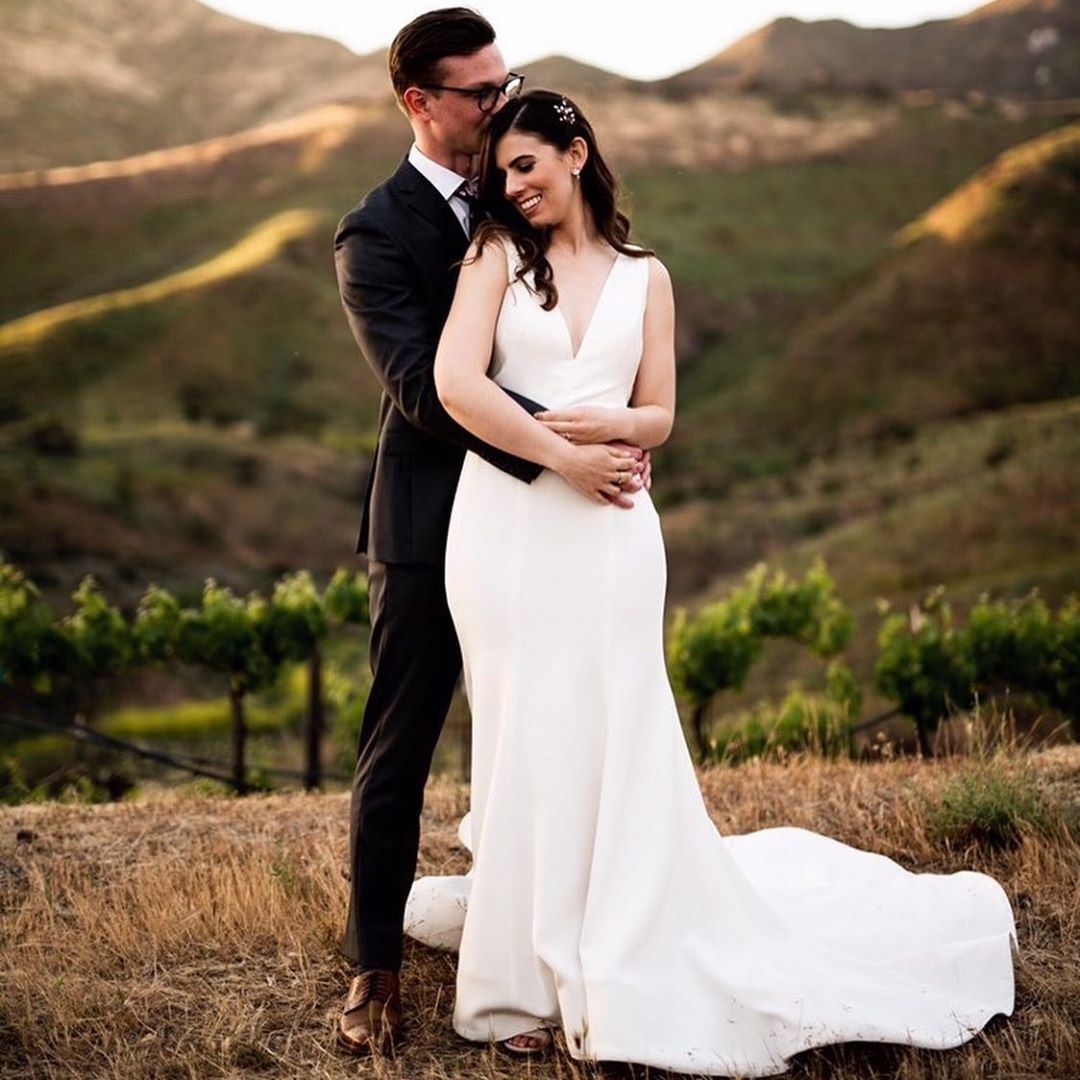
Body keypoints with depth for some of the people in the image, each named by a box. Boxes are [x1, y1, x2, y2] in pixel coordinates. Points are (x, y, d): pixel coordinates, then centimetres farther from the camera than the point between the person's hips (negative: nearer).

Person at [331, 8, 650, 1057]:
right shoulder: (375, 235, -9)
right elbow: (424, 388, -21)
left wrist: (617, 438, -5)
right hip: (430, 525, -5)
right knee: (398, 748, 3)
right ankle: (374, 965, 15)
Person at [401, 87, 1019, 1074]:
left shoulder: (644, 276, 11)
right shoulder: (497, 254, 4)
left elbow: (658, 417, 8)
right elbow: (456, 383, -9)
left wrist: (604, 424, -13)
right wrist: (561, 456, -11)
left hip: (608, 535, 1)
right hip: (507, 523, -1)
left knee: (610, 740, 3)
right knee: (526, 742, 4)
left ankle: (617, 965, 18)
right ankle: (529, 970, 16)